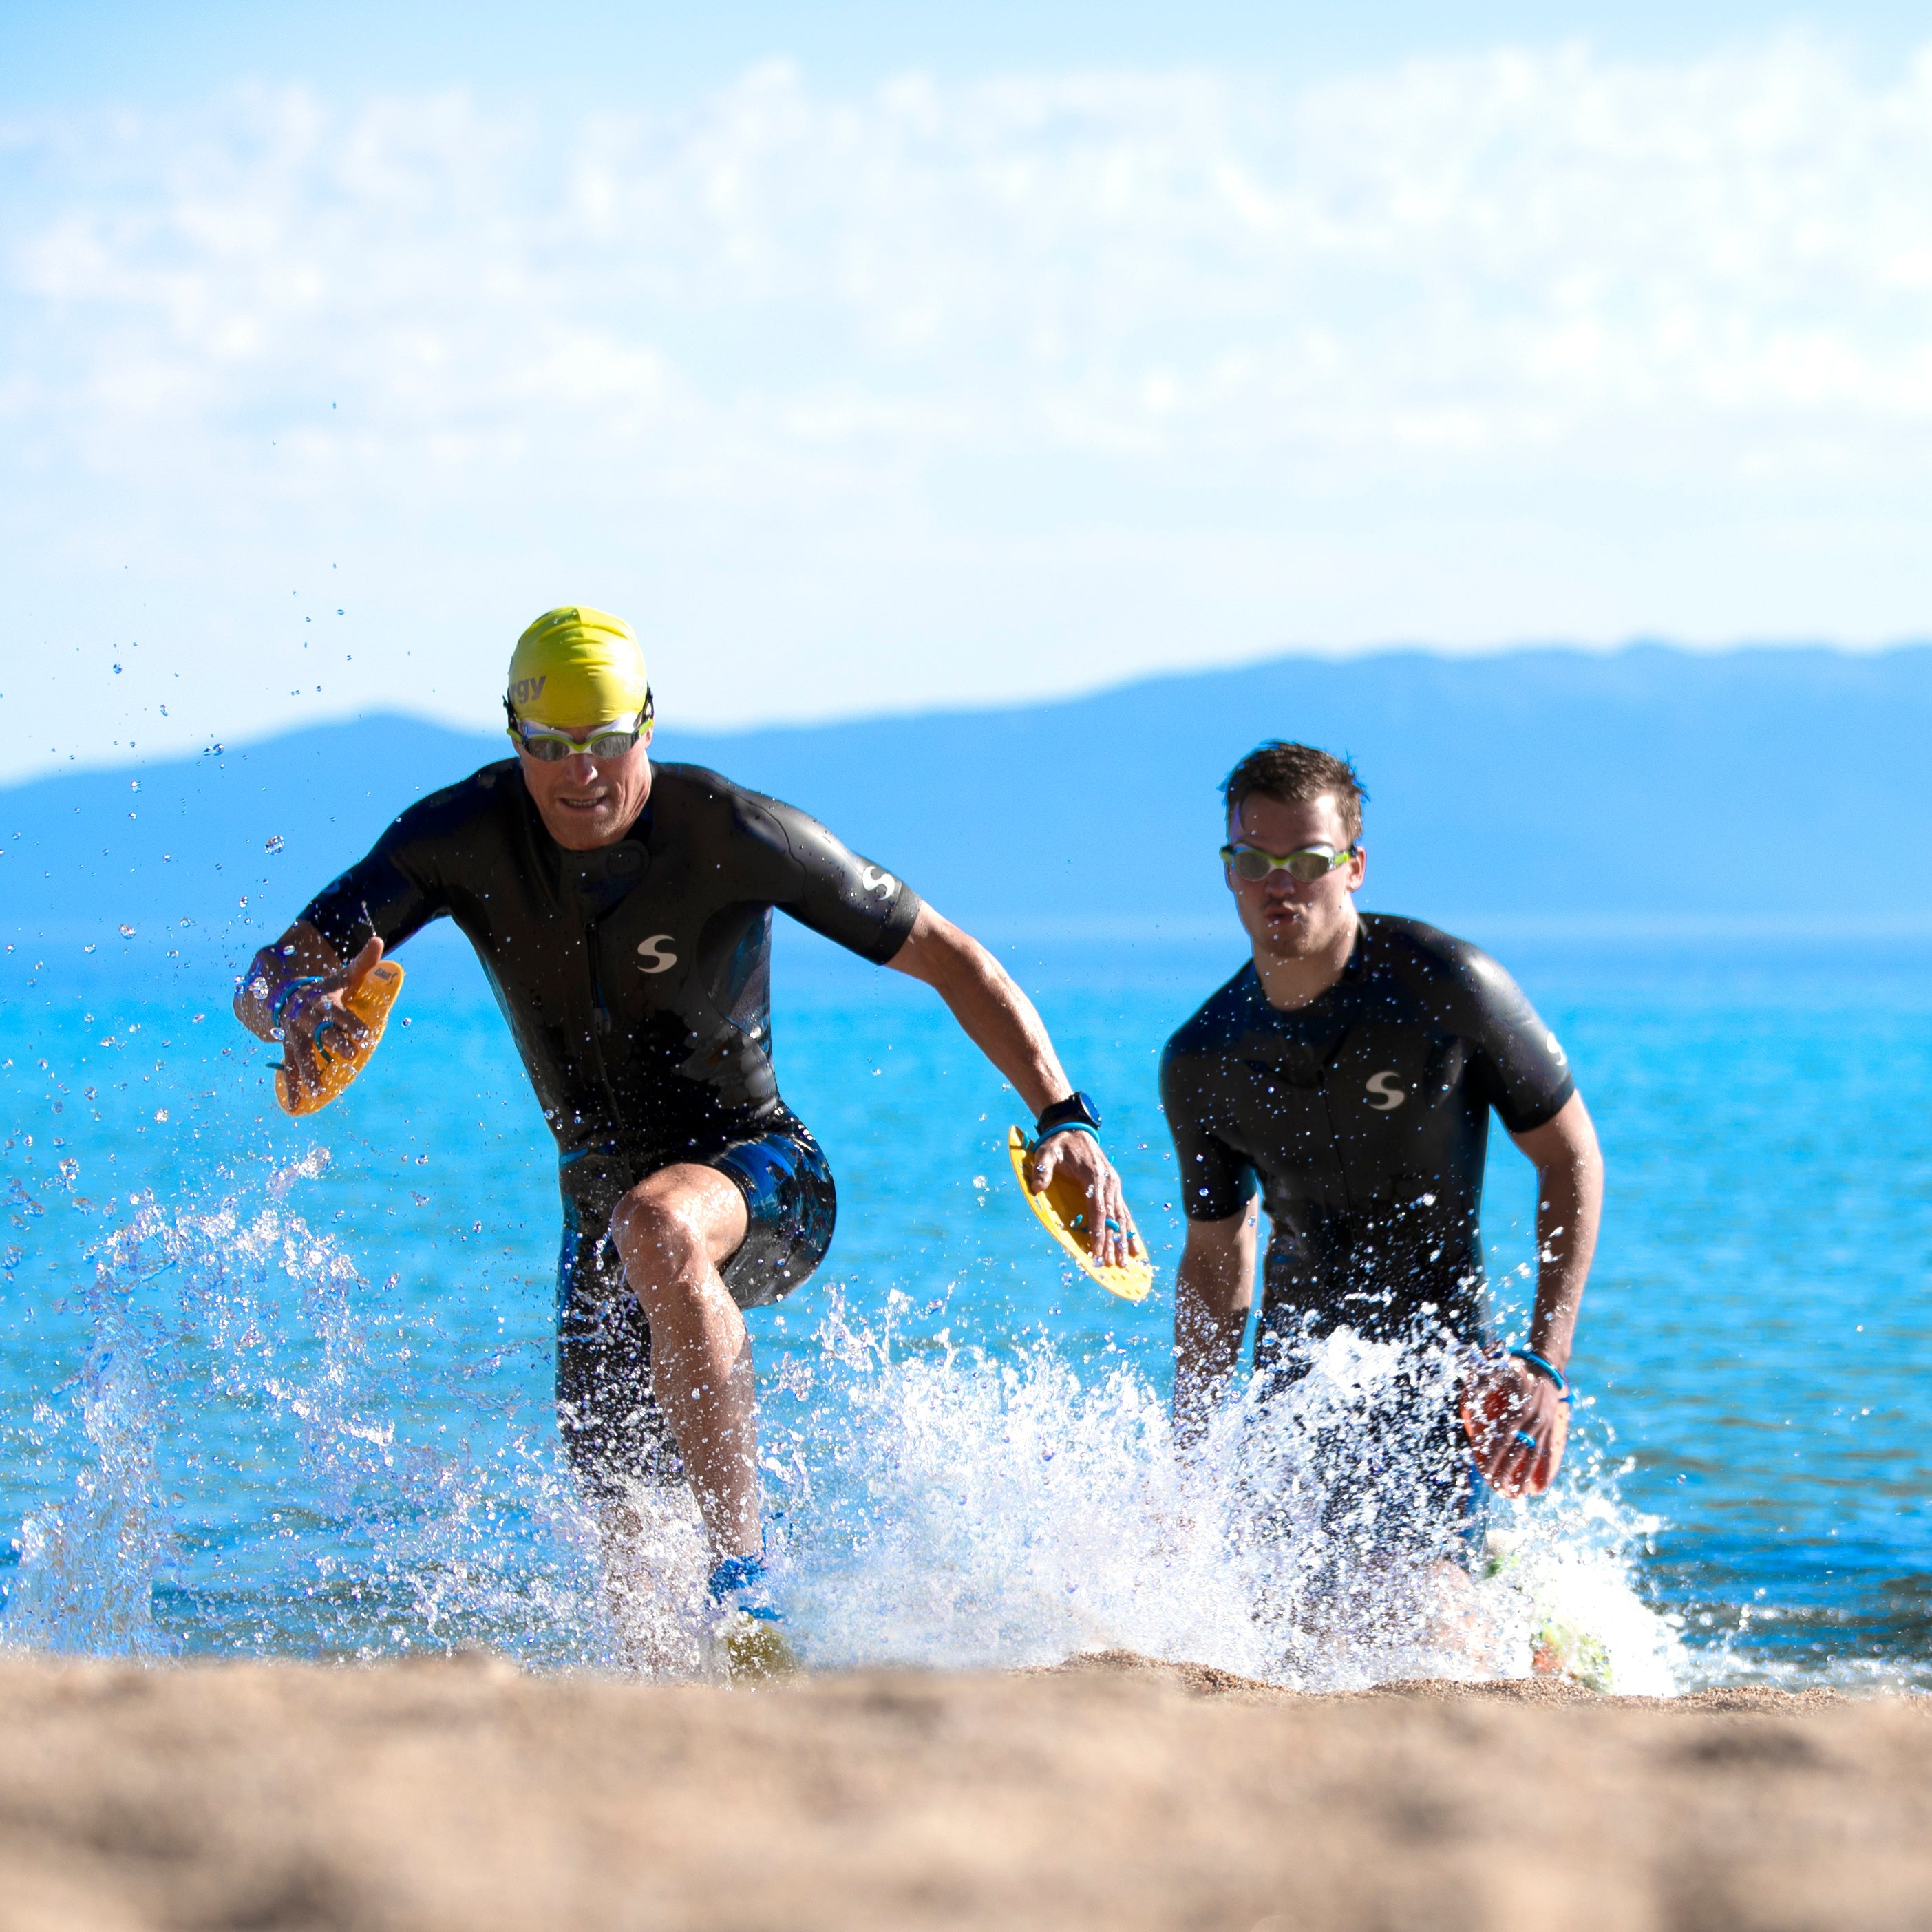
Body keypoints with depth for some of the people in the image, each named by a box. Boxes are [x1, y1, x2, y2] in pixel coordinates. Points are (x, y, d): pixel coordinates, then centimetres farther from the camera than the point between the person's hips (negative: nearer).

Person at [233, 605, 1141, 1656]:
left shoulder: (733, 835, -19)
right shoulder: (463, 838, -11)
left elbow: (949, 959, -12)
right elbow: (269, 976, -14)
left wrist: (1065, 1116, -23)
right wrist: (298, 1010, -40)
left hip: (762, 1175, -5)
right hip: (605, 1196, 5)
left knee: (656, 1226, -40)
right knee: (625, 1526, 5)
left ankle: (744, 1574, -38)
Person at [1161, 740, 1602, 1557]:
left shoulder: (1446, 985, -13)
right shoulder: (1200, 1062, 0)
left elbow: (1571, 1161, -4)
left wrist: (1545, 1364, -13)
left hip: (1435, 1360, -4)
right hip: (1294, 1367, 5)